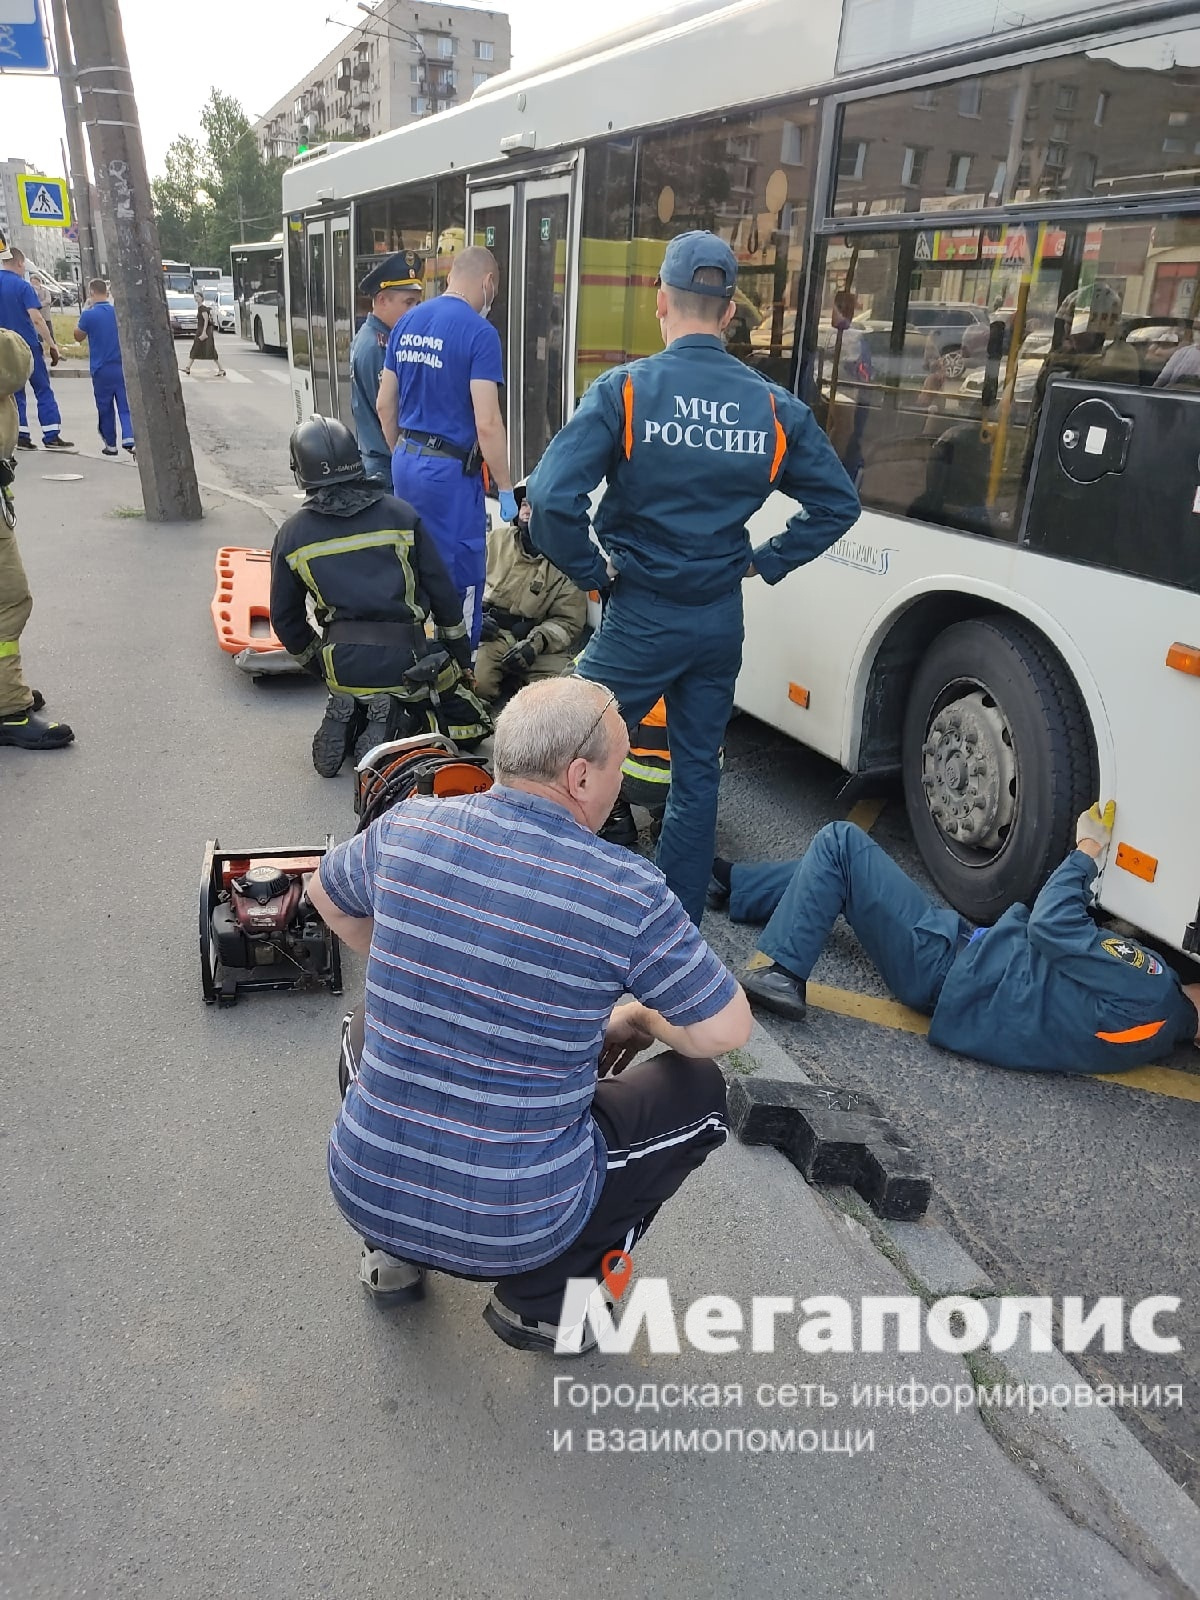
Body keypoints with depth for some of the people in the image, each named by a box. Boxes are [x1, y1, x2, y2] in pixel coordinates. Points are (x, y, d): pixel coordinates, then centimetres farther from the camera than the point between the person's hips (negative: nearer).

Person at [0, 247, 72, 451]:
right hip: (28, 345, -5)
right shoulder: (23, 286, -11)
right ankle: (52, 436, -5)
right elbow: (36, 318, -18)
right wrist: (52, 344, -14)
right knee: (43, 390, 0)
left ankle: (21, 436, 6)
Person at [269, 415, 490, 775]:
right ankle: (397, 726, -10)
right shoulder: (400, 514, 2)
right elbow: (442, 592, 6)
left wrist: (317, 665, 28)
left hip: (342, 665, 2)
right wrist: (462, 658, 17)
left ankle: (348, 719, -2)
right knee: (471, 724, 17)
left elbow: (285, 618, 12)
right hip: (407, 659, -2)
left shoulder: (291, 536, 5)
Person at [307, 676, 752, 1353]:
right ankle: (542, 1301, 14)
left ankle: (395, 1253, 26)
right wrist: (639, 1018, 13)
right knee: (700, 1092, 13)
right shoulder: (627, 891, -17)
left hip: (363, 1192, 4)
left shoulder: (407, 828, -6)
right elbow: (726, 1031, -6)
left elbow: (328, 895, 16)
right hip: (515, 1225, -4)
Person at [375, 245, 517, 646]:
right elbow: (487, 424, -19)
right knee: (461, 577, 3)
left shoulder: (407, 323, 8)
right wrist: (506, 490, -11)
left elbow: (385, 406, 13)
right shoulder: (479, 332, -14)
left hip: (406, 462, 8)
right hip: (450, 470, -8)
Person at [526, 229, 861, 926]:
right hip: (722, 619, 4)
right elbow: (839, 503, 7)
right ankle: (679, 929, 26)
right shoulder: (775, 406, 1)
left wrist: (592, 570, -7)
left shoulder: (625, 390, -11)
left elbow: (552, 498, -20)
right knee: (698, 771, 15)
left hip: (641, 614, -4)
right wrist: (768, 560, 11)